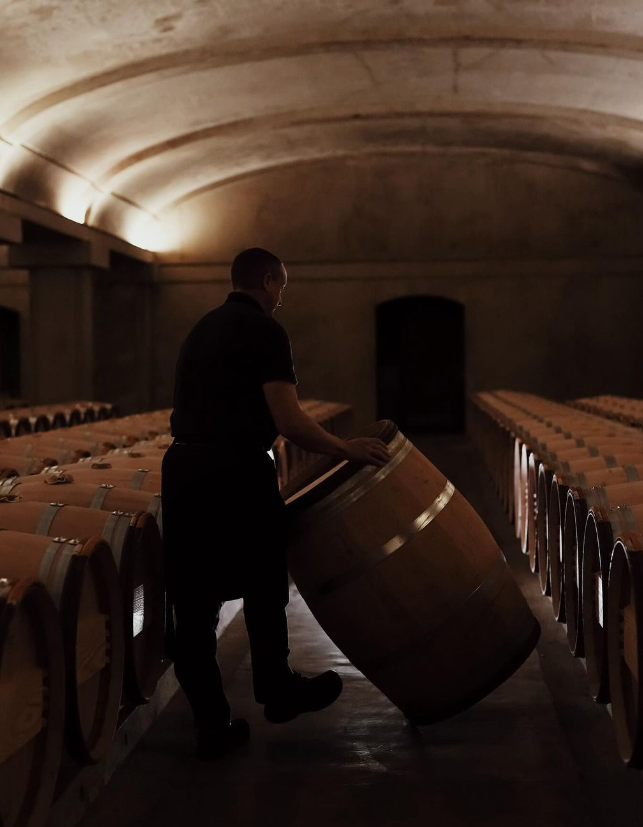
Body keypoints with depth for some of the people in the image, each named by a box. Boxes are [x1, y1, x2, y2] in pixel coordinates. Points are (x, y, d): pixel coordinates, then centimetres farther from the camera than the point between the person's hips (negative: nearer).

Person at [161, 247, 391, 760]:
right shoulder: (264, 331, -7)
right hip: (236, 471, -7)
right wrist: (347, 449, -4)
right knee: (263, 589, 14)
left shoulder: (200, 330, 17)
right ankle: (278, 693, 33)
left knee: (195, 602, 8)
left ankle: (211, 725, 16)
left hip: (182, 467, 7)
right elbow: (289, 421, -16)